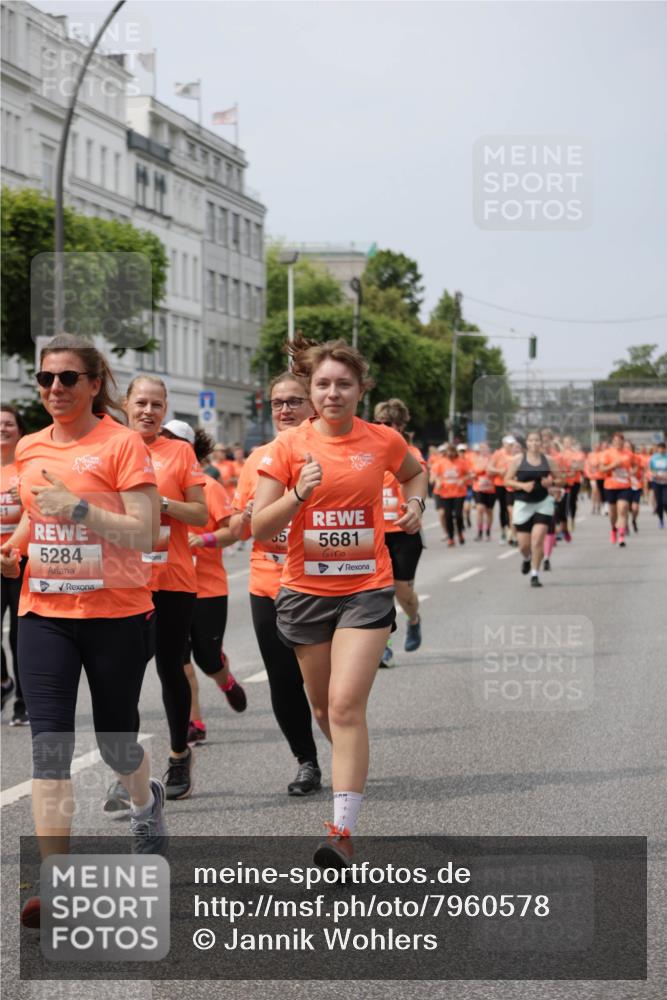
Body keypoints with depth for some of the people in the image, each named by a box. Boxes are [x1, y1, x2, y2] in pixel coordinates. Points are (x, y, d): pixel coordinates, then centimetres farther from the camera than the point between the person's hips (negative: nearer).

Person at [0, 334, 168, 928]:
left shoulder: (122, 444, -8)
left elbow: (144, 533, -14)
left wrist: (78, 507, -25)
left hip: (115, 612, -4)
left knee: (115, 741, 10)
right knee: (49, 744, -7)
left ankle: (145, 801, 46)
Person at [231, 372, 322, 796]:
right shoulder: (258, 458, 9)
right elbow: (236, 530, 14)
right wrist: (249, 516, -8)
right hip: (267, 586, 4)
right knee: (283, 681, 6)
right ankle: (307, 762, 22)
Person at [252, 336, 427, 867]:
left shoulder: (383, 441, -1)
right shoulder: (290, 445, -4)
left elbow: (415, 471, 24)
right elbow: (259, 528, -6)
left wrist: (414, 504, 4)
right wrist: (299, 493, -22)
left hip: (366, 589, -2)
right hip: (306, 590, 2)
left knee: (346, 705, -16)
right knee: (324, 708, 13)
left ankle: (343, 832, -18)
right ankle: (353, 770, 45)